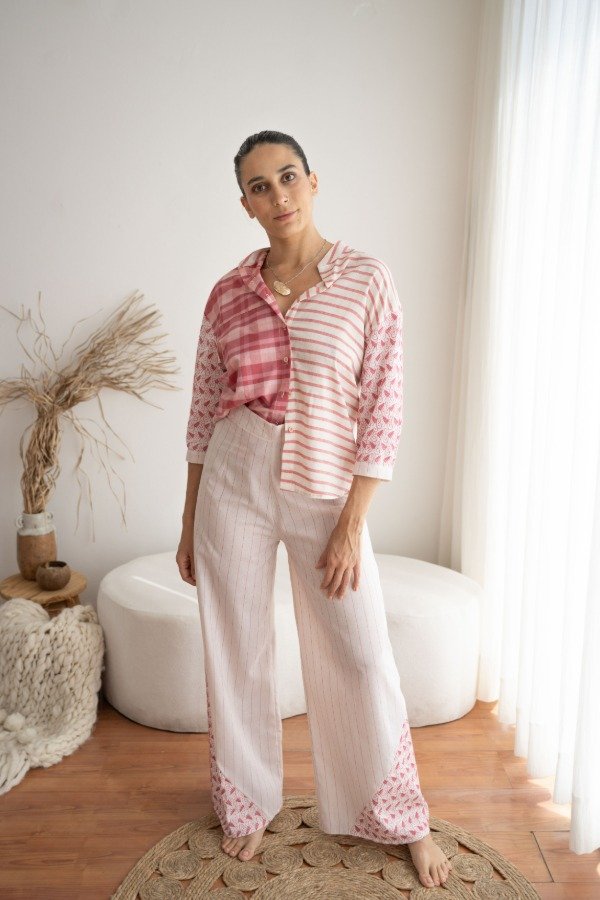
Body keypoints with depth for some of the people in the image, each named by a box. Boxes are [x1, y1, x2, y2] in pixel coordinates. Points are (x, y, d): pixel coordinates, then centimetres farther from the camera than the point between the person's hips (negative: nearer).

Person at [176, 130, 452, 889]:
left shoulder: (366, 279, -4)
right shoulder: (227, 294, 3)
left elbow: (382, 409, -6)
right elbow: (204, 413, 7)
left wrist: (352, 525, -10)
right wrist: (189, 522, 9)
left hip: (326, 490, -2)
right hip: (234, 483, 2)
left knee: (361, 658, 7)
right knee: (236, 652, 11)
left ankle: (401, 818, 32)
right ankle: (249, 804, 37)